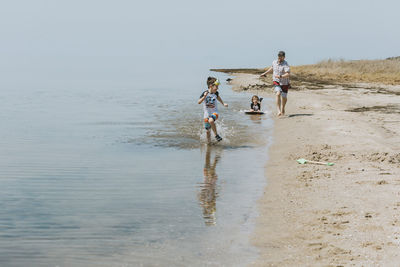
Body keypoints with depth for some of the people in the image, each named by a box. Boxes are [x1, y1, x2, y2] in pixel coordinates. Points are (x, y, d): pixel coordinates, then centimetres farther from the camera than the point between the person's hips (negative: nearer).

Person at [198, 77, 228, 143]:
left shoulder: (216, 93, -1)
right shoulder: (205, 93, -11)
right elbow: (199, 102, -16)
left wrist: (223, 103, 19)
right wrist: (204, 97, -29)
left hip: (214, 112, 0)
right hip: (207, 113, 0)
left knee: (211, 120, -35)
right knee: (208, 131, 5)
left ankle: (216, 135, -20)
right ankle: (209, 142, 27)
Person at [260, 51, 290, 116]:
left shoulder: (285, 64, -19)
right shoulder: (274, 62, 1)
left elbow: (288, 74, -29)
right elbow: (271, 68, 25)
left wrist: (280, 76, -39)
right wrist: (265, 73, 32)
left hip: (284, 83, -2)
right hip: (276, 82, 3)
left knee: (284, 97, 10)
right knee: (278, 94, -23)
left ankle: (282, 109, 40)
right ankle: (279, 110, -27)